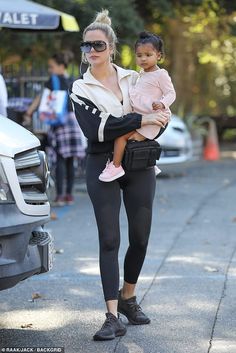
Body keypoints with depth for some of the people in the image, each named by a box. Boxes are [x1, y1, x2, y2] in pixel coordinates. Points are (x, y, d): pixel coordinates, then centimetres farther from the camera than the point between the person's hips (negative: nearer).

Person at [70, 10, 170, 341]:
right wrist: (140, 119, -21)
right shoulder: (81, 88, 0)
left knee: (140, 237, 7)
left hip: (140, 165, 3)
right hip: (103, 167, -3)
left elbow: (160, 113, 13)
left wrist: (158, 120, -12)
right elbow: (96, 129, -16)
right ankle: (113, 317, -8)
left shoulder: (133, 78, 9)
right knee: (109, 240, -7)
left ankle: (128, 297, 30)